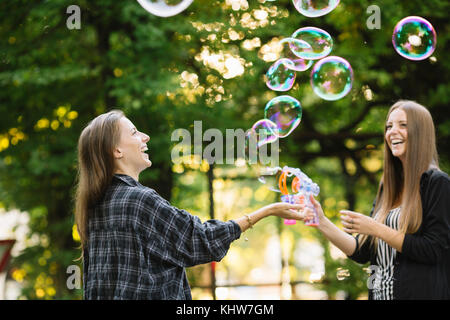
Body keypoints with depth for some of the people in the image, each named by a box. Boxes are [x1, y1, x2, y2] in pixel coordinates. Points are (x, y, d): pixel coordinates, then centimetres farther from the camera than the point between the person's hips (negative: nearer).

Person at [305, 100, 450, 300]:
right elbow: (362, 252, 8)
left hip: (422, 293, -6)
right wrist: (322, 223, -3)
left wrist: (376, 229, -16)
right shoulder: (388, 188, 11)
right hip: (381, 293, 6)